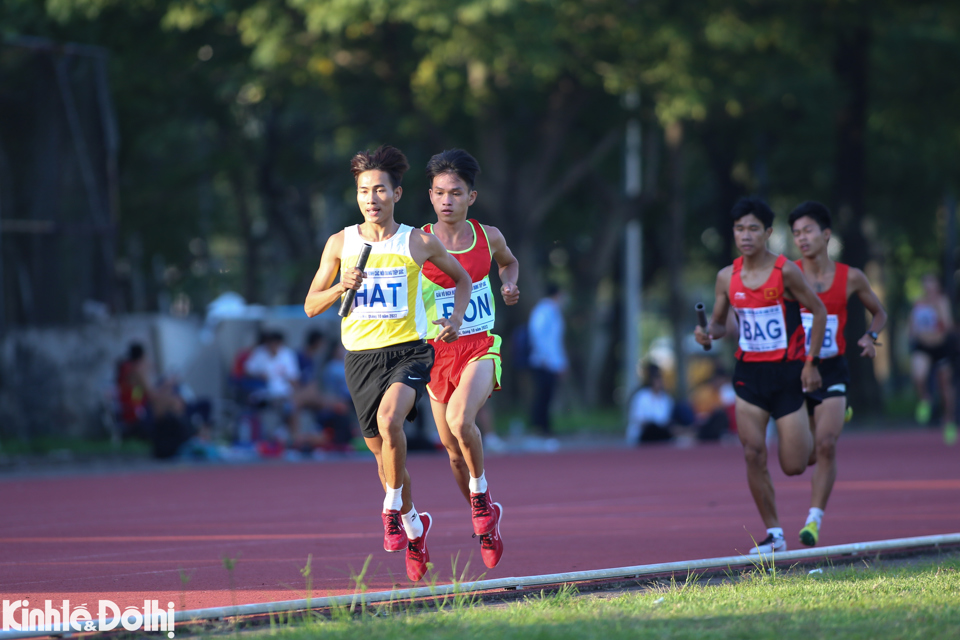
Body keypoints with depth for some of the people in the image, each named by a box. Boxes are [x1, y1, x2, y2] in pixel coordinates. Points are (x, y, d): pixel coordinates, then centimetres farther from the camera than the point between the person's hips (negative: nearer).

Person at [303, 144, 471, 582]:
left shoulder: (419, 242, 0)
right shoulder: (340, 243, 3)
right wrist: (340, 287, -12)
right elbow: (311, 306, 7)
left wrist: (456, 319, 1)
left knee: (389, 419, -31)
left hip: (409, 351, -3)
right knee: (382, 450, 8)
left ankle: (393, 509, -14)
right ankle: (414, 527, 32)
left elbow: (462, 278, 17)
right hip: (361, 357, 3)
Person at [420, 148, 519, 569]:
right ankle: (485, 518, 28)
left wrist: (509, 285, 4)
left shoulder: (488, 238, 1)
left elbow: (508, 261, 24)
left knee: (460, 420, -28)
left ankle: (481, 492, -3)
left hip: (480, 348, -1)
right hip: (438, 351, 1)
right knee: (451, 446, 6)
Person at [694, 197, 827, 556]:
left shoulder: (785, 271, -12)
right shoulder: (727, 277, 1)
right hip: (749, 374, 3)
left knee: (793, 465, -1)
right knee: (753, 454, -8)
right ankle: (773, 533, 2)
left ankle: (812, 437, 36)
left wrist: (811, 362, -7)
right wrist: (709, 333, -11)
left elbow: (819, 312, -3)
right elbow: (719, 322, 13)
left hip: (787, 373, -3)